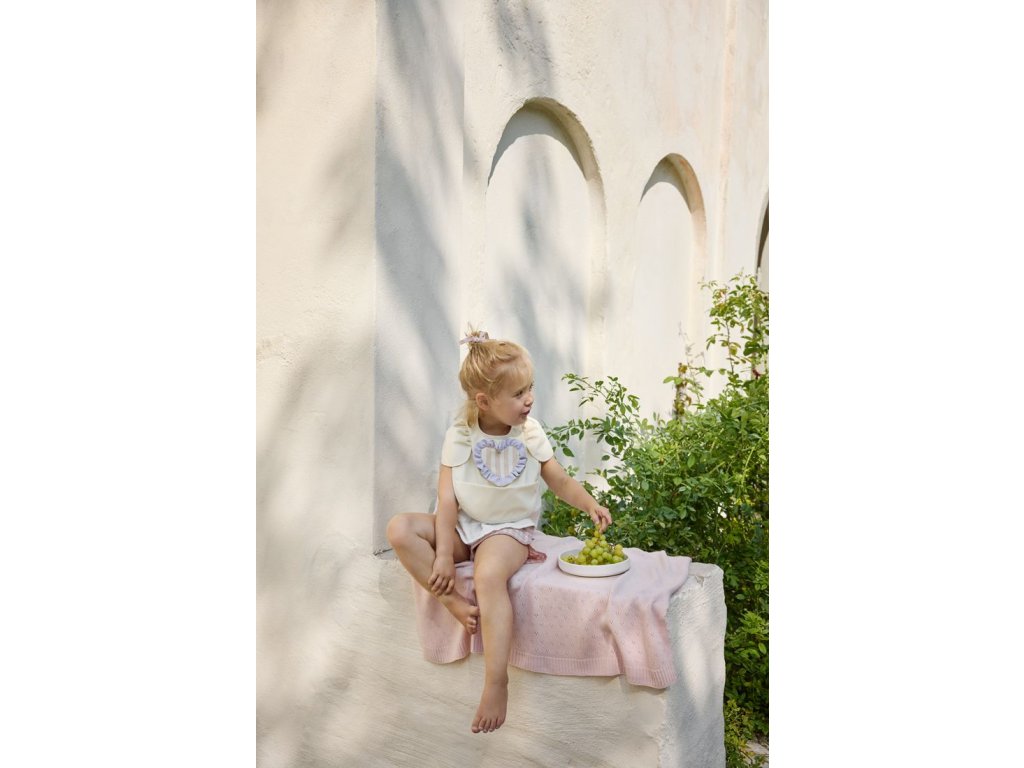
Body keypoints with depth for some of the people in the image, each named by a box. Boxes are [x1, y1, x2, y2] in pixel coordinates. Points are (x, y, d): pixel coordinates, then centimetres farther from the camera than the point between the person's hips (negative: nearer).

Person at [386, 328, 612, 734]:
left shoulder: (530, 433, -5)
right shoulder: (459, 436, -8)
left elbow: (559, 480, 4)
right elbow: (447, 499, -11)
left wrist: (589, 504, -16)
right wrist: (443, 555, -17)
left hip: (509, 529, -2)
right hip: (464, 526, 2)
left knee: (490, 576, -36)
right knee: (399, 529, -21)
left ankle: (496, 681, -27)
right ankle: (455, 603, -21)